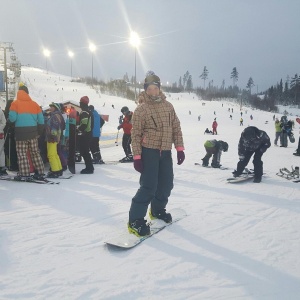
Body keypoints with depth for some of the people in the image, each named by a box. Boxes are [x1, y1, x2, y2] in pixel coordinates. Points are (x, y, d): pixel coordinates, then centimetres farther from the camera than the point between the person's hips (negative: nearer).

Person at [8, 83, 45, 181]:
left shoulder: (15, 103, -2)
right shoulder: (34, 104, 8)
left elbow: (12, 118, -9)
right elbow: (41, 120, 6)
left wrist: (9, 119, 14)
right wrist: (39, 131, 16)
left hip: (20, 132, -4)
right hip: (33, 132, 4)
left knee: (22, 153, 2)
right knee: (35, 152, 11)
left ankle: (24, 174, -2)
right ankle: (40, 173, 14)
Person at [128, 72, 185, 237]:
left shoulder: (168, 106, 8)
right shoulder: (141, 109, -6)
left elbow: (176, 127, 10)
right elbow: (135, 134, -8)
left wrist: (179, 148, 3)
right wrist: (137, 156, -13)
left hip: (166, 152, 6)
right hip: (149, 151, -5)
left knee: (166, 183, 13)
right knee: (149, 186, -11)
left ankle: (157, 210, 36)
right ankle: (135, 220, -2)